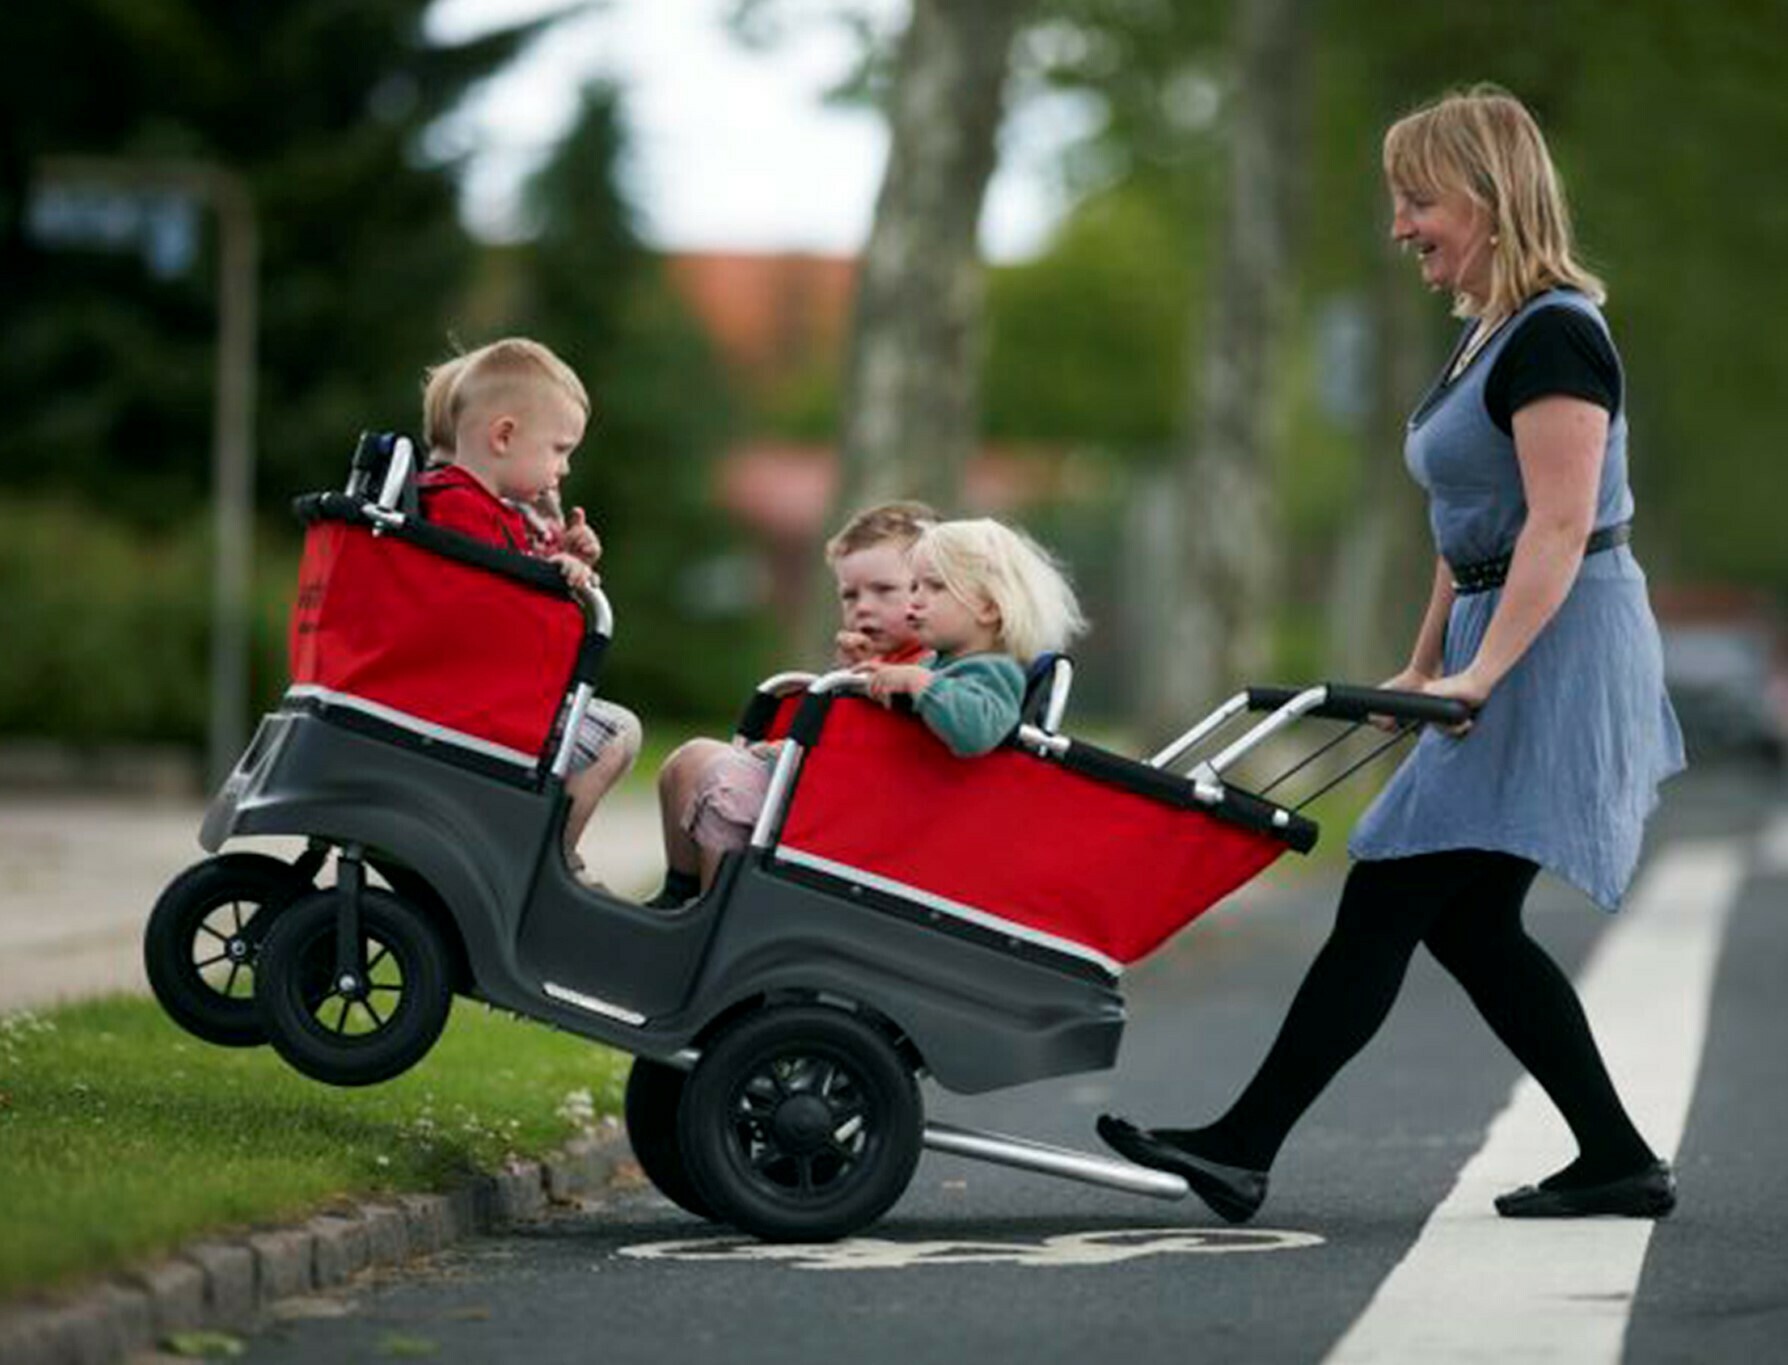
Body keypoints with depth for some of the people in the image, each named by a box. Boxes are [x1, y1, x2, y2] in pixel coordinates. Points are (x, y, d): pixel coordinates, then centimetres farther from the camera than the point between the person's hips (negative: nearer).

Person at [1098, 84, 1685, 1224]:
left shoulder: (1555, 336, -15)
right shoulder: (1487, 338, 16)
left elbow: (1559, 527, -22)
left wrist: (1480, 674, -26)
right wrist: (1424, 670, 22)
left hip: (1556, 654, -10)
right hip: (1508, 659, 10)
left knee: (1388, 900, -10)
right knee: (1467, 923, 8)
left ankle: (1244, 1150, -9)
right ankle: (1618, 1161, 12)